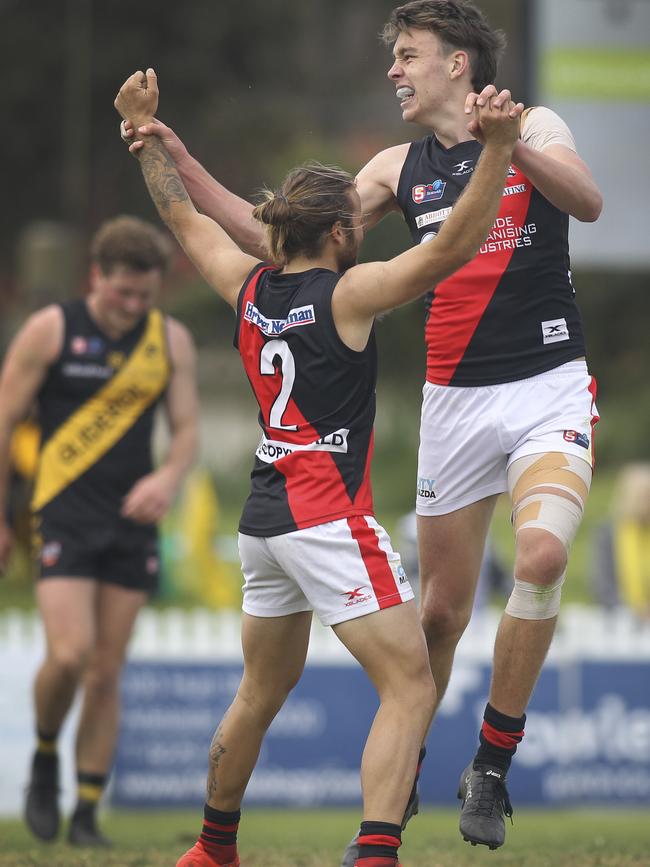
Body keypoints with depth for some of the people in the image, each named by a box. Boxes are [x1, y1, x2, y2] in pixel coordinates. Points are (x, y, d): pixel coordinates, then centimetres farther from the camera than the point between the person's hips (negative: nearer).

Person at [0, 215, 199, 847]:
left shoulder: (172, 340, 6)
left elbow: (186, 427, 9)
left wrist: (168, 477, -14)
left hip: (133, 518, 3)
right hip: (65, 512, -3)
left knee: (107, 672, 2)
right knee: (69, 655, -18)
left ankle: (86, 816, 10)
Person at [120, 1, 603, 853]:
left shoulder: (536, 127, -2)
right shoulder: (400, 168, 10)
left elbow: (588, 202, -22)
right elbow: (276, 239, 11)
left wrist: (513, 144, -39)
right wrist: (181, 163, 4)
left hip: (549, 387, -4)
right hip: (455, 398, 4)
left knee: (541, 555, -26)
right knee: (442, 606, 5)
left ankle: (493, 765, -13)